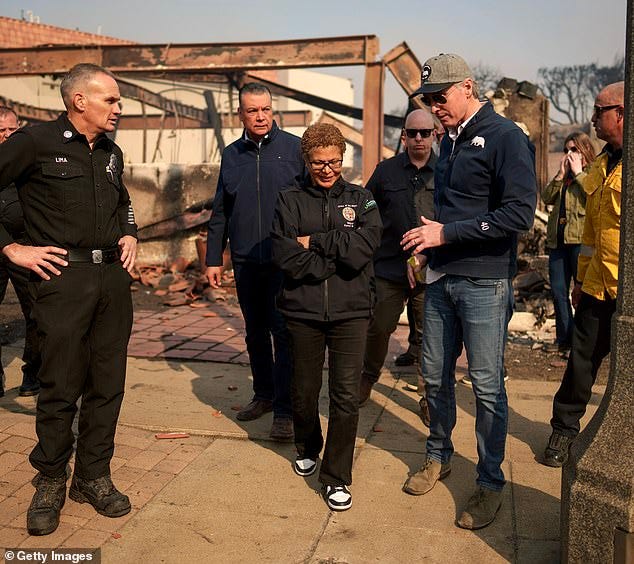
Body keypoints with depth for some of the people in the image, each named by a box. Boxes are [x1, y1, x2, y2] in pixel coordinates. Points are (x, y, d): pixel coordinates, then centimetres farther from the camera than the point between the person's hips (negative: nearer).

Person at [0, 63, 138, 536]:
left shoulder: (110, 152, 15)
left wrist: (130, 235, 13)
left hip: (113, 275, 6)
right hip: (63, 276, -6)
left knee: (107, 383, 9)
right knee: (61, 387, 2)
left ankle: (93, 477, 24)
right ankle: (50, 483, 21)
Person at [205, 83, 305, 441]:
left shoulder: (294, 148, -1)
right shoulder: (232, 154, 10)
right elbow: (220, 212, 14)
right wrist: (214, 258, 11)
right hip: (245, 261, 5)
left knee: (283, 333, -4)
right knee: (255, 332, 14)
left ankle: (285, 410, 3)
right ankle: (264, 395, 30)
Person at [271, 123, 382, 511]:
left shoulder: (361, 200, 6)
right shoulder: (291, 201, 5)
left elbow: (363, 246, -13)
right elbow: (285, 257, -10)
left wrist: (314, 242, -10)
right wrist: (339, 257, -10)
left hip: (351, 311, -1)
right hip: (303, 310, 1)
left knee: (346, 396, -4)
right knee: (304, 392, 14)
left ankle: (337, 477, 11)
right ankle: (308, 448, 42)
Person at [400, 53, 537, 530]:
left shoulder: (505, 137, -10)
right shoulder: (451, 141, 15)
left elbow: (519, 213, -19)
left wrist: (447, 234, -18)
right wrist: (428, 246, 8)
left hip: (484, 282, -7)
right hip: (441, 277, 7)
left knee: (487, 385, 1)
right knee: (435, 376, 14)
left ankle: (491, 482, 17)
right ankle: (439, 457, 33)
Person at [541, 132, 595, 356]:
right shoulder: (563, 176, 20)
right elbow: (547, 198, 8)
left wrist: (578, 172, -9)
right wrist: (561, 174, 0)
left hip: (580, 239, -6)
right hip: (557, 239, 7)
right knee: (558, 291, 8)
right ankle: (564, 338, 18)